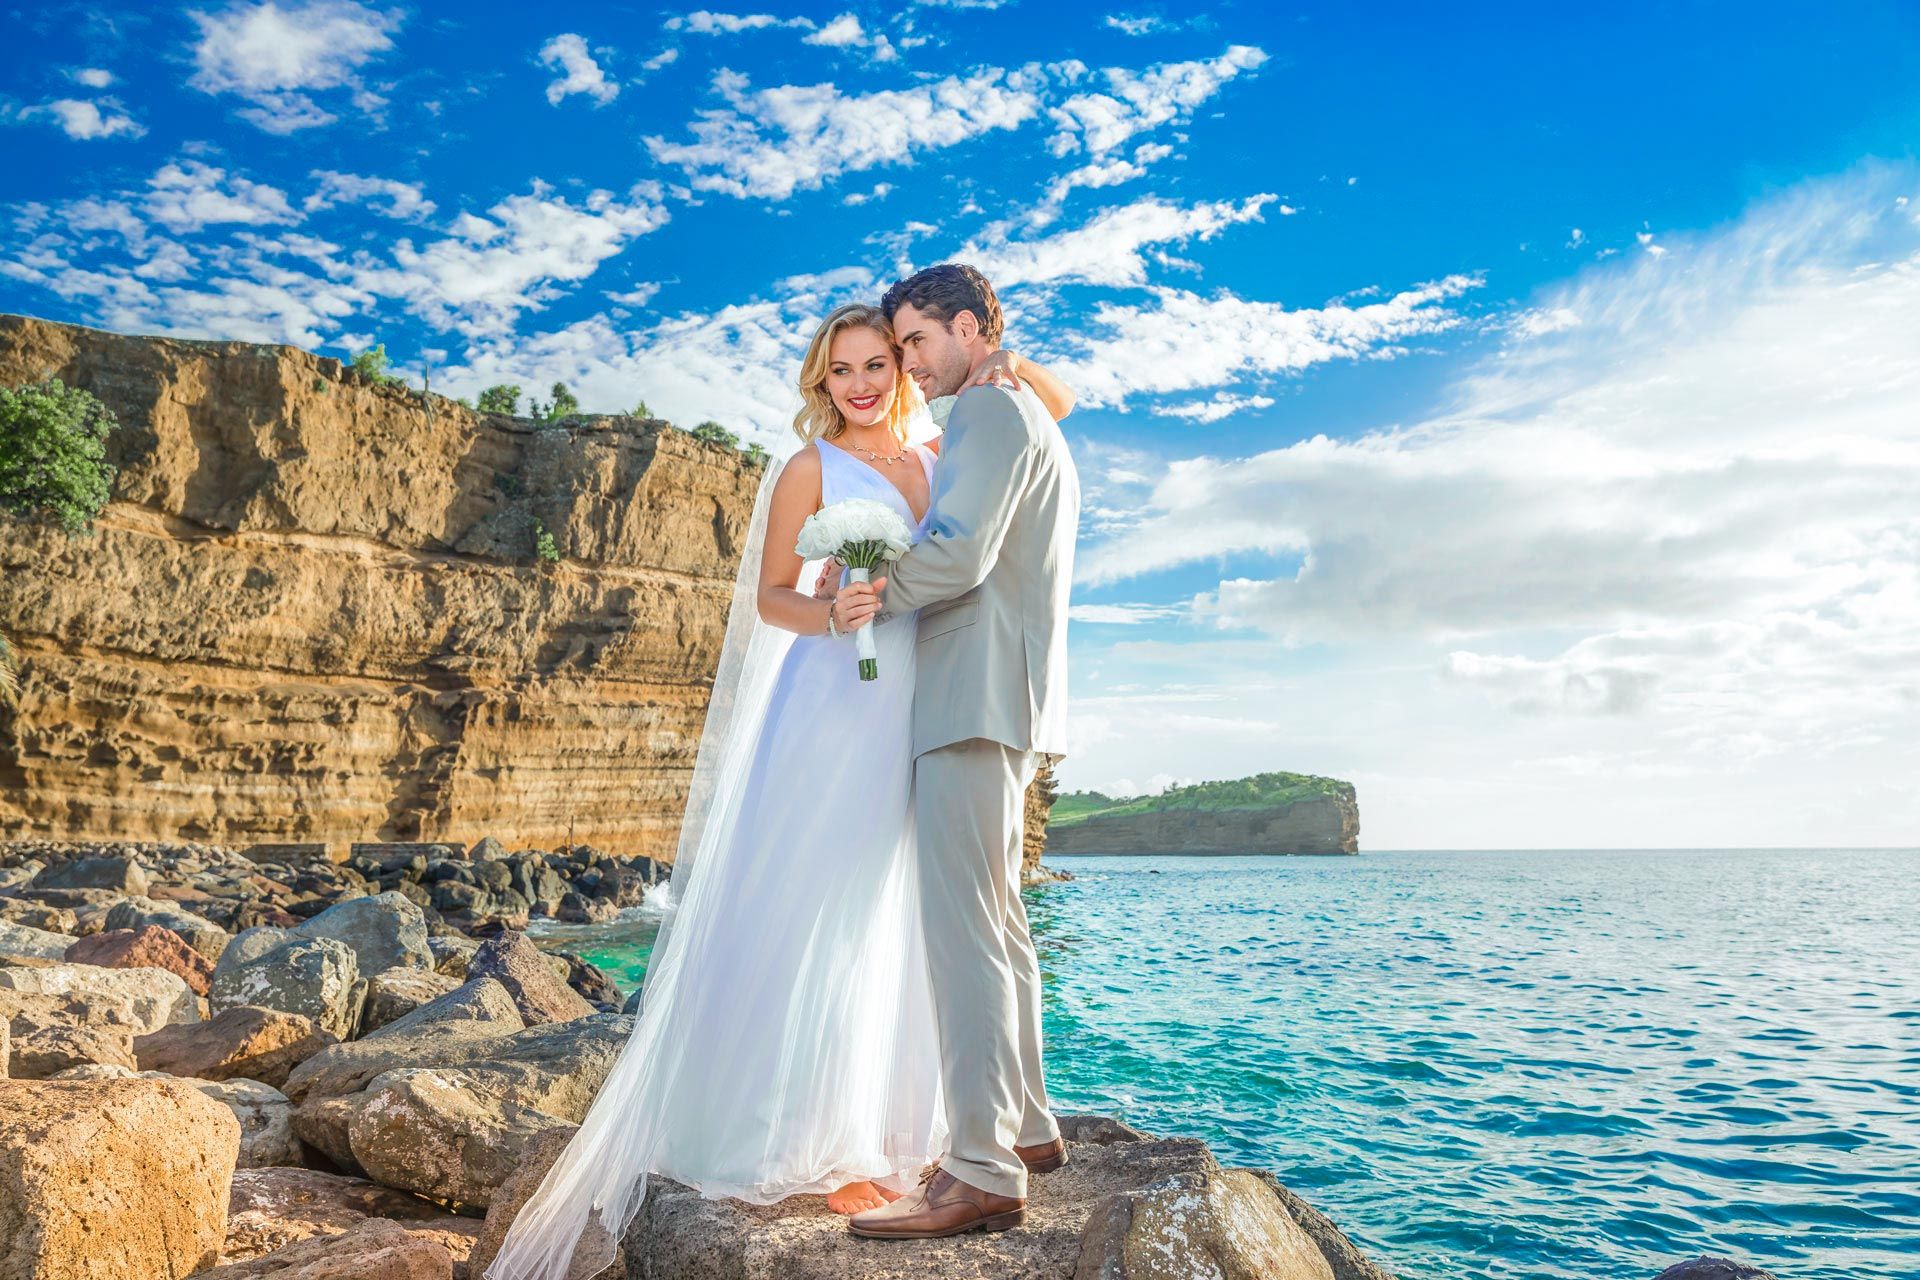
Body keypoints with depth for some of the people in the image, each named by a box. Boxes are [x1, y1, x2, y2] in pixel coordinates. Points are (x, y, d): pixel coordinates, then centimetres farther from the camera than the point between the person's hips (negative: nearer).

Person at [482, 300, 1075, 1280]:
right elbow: (770, 596, 1)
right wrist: (832, 614, -19)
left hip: (919, 721, 5)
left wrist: (1009, 372, 1)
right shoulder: (811, 469, 2)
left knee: (890, 921, 10)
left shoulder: (944, 457, 13)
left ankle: (881, 1122, 22)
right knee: (813, 914, -4)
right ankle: (814, 1145, 5)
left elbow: (1057, 405, 21)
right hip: (831, 712, -5)